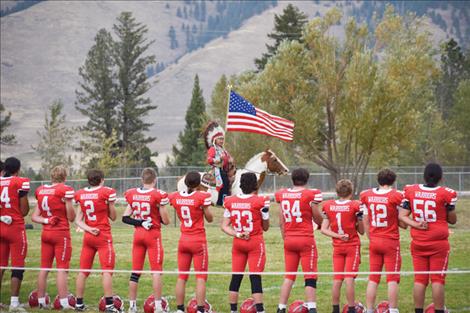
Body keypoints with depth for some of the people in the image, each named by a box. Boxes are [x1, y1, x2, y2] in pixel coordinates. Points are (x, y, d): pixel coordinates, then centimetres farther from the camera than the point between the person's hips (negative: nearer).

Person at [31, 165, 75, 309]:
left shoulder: (41, 190, 7)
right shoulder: (65, 190, -11)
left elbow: (34, 216, 8)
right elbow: (71, 217, -7)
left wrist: (46, 220, -5)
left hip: (46, 233, 6)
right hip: (61, 233, -6)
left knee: (44, 268, 9)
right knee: (62, 269, -5)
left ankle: (41, 301, 12)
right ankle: (64, 303, -7)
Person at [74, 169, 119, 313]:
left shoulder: (81, 194, 4)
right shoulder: (106, 192, -8)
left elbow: (78, 220, 2)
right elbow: (113, 217, 1)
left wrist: (88, 229, -8)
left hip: (88, 236, 5)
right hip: (103, 236, -5)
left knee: (83, 271, 9)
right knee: (107, 270, -6)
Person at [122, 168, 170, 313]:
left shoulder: (132, 194, 2)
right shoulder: (158, 195, -12)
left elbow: (125, 217, 1)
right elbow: (165, 221, -8)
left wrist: (140, 223, -5)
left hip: (138, 234, 4)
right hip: (153, 234, -4)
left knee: (135, 271, 10)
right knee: (156, 271, -1)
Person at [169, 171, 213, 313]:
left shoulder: (175, 197, 0)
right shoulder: (202, 197, -13)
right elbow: (209, 219, -3)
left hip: (183, 240, 4)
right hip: (198, 240, -4)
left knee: (182, 276, 11)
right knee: (201, 277, 0)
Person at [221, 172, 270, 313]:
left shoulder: (230, 201, 0)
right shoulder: (260, 202, -11)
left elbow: (224, 226, 0)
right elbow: (265, 227, -1)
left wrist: (237, 234, -8)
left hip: (237, 243, 4)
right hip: (255, 243, -4)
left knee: (236, 277, 9)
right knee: (255, 278, -4)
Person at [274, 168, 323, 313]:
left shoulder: (282, 195, 5)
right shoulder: (310, 195, -8)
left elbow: (281, 222, 10)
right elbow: (318, 221, 1)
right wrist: (316, 205, 16)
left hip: (289, 240, 4)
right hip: (306, 240, -4)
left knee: (289, 276, 12)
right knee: (310, 277, -1)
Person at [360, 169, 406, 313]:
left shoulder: (367, 195, 2)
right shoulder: (396, 196, -11)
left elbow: (366, 222, 8)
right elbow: (403, 224, -8)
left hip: (374, 241, 4)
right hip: (391, 242, -4)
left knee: (373, 278, 9)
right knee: (392, 279, 0)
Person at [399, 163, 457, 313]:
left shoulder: (411, 191, 1)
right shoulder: (445, 194, -10)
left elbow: (402, 216, 0)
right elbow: (452, 220, 1)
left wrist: (416, 225, -12)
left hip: (418, 243, 3)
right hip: (439, 243, -3)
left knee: (419, 279, 7)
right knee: (437, 279, 1)